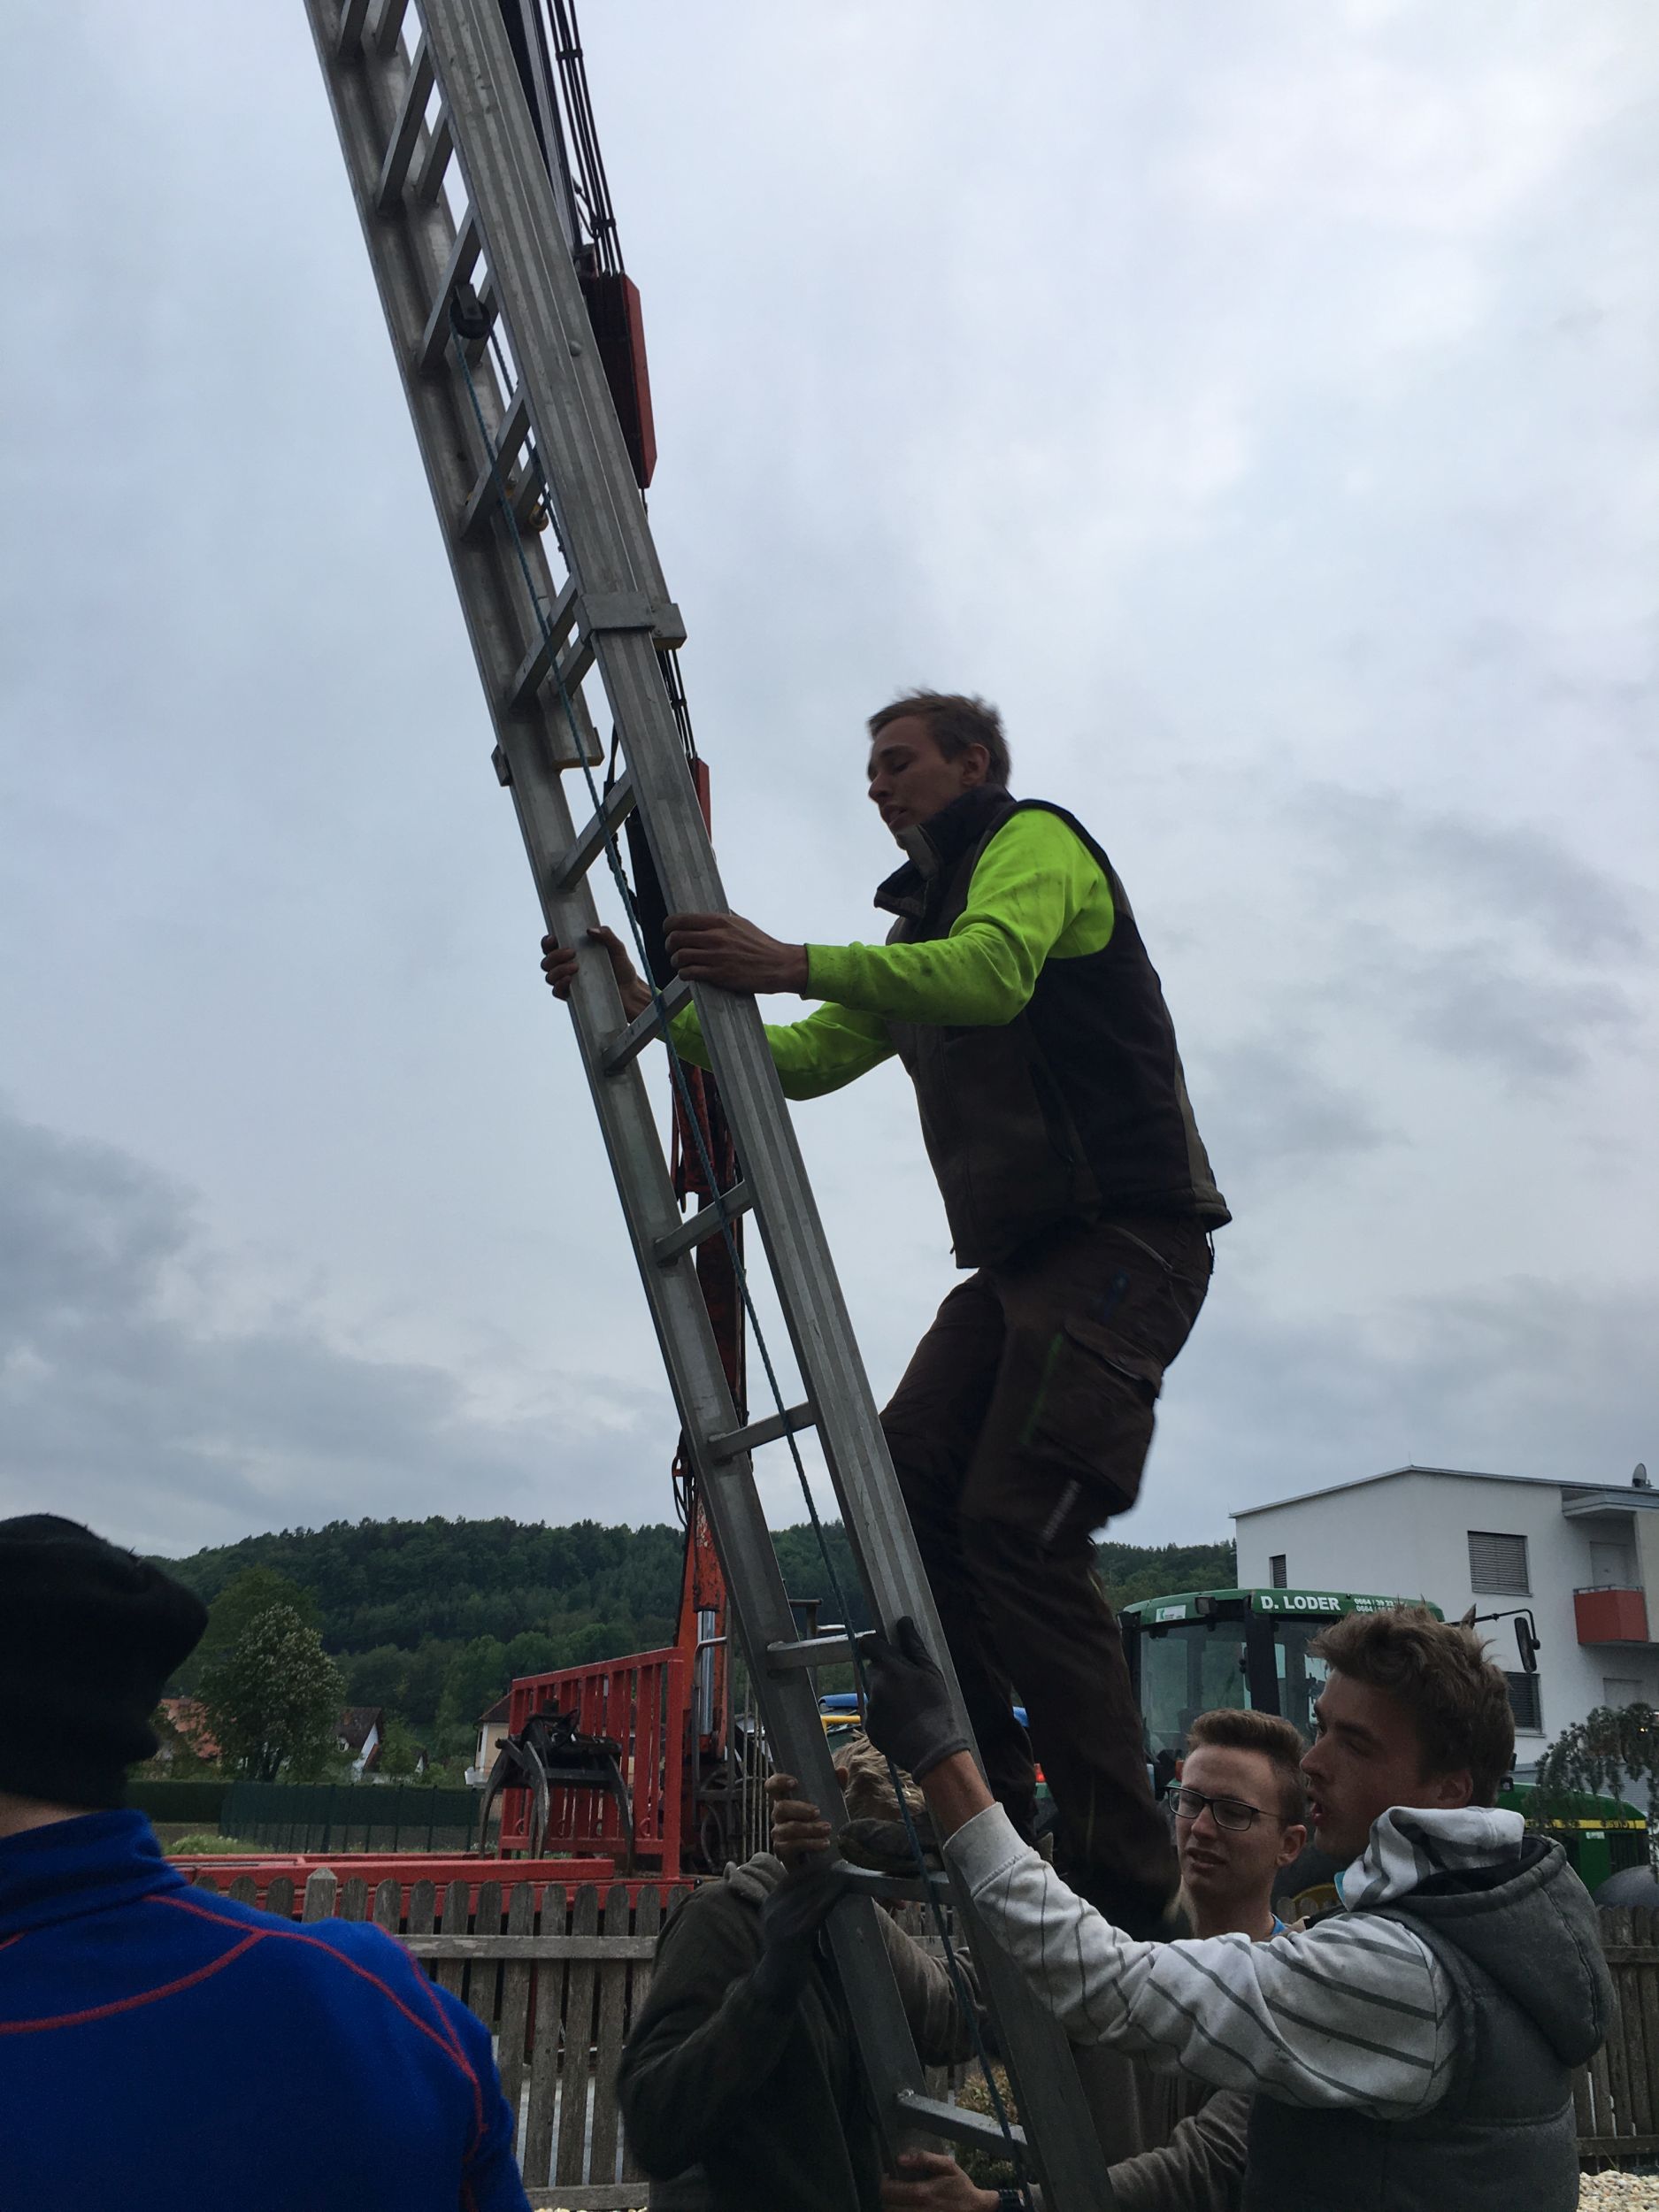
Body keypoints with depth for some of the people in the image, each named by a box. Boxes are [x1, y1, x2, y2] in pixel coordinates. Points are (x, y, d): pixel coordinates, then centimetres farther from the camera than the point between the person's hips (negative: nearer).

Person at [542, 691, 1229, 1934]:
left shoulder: (1037, 840, 0)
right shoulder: (921, 922, 27)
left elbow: (992, 977, -23)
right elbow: (805, 1060, 20)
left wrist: (793, 965, -26)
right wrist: (653, 1010, 10)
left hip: (1124, 1239, -8)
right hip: (1016, 1259, 8)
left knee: (1020, 1527, -18)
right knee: (908, 1479, -9)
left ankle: (1125, 1888, -10)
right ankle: (981, 1805, -2)